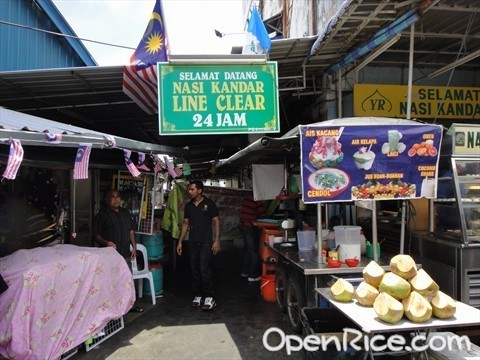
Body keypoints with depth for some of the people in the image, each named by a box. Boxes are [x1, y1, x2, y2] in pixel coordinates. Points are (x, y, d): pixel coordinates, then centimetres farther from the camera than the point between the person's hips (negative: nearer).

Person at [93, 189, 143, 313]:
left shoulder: (125, 212, 12)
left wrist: (134, 246, 11)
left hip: (125, 253, 6)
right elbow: (96, 234, -7)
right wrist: (106, 242, -24)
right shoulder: (102, 214, -5)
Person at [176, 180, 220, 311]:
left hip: (206, 242, -5)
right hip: (192, 242, 5)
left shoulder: (209, 203, -4)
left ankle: (209, 298, -1)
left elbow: (216, 222, -3)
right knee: (194, 270, 8)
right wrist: (180, 242, 11)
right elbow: (185, 223, 15)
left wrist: (217, 240, -10)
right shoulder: (188, 206, 10)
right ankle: (198, 296, 19)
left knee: (204, 269, -11)